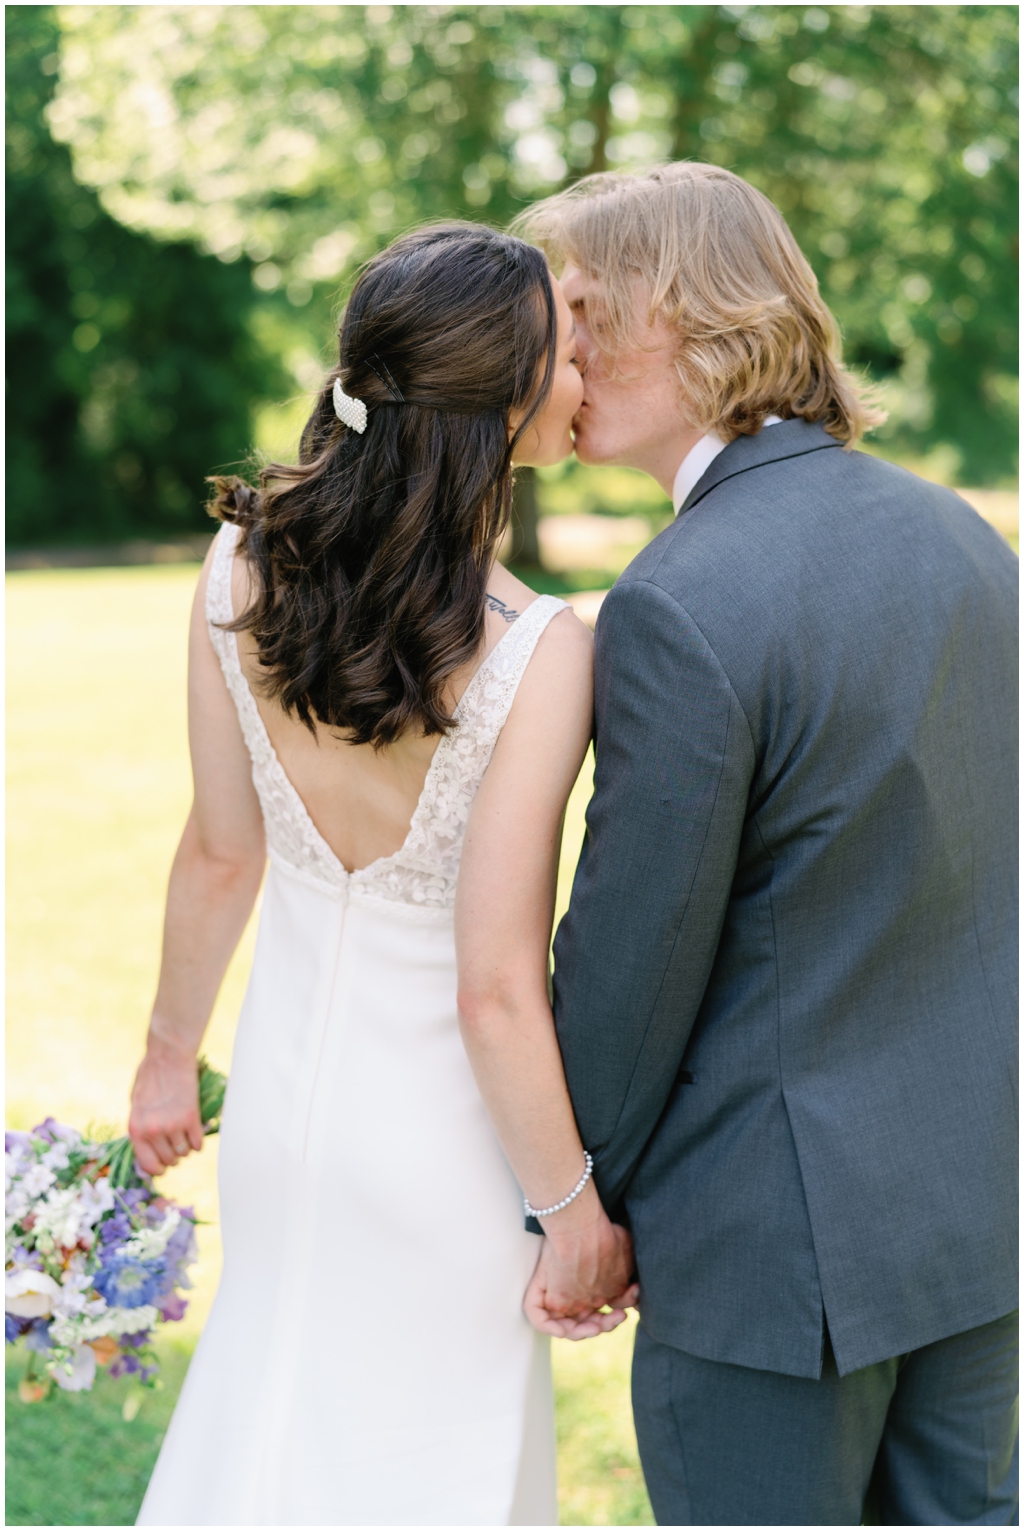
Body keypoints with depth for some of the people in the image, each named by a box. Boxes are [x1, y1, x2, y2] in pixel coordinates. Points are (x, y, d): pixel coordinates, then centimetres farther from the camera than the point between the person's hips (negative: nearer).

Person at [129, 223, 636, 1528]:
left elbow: (219, 853, -3)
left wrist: (171, 1054, 13)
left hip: (286, 1088, 5)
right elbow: (497, 991, -23)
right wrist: (573, 1212, -9)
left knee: (269, 1413, 28)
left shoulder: (239, 564, -13)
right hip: (440, 1128, -4)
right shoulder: (536, 651, -27)